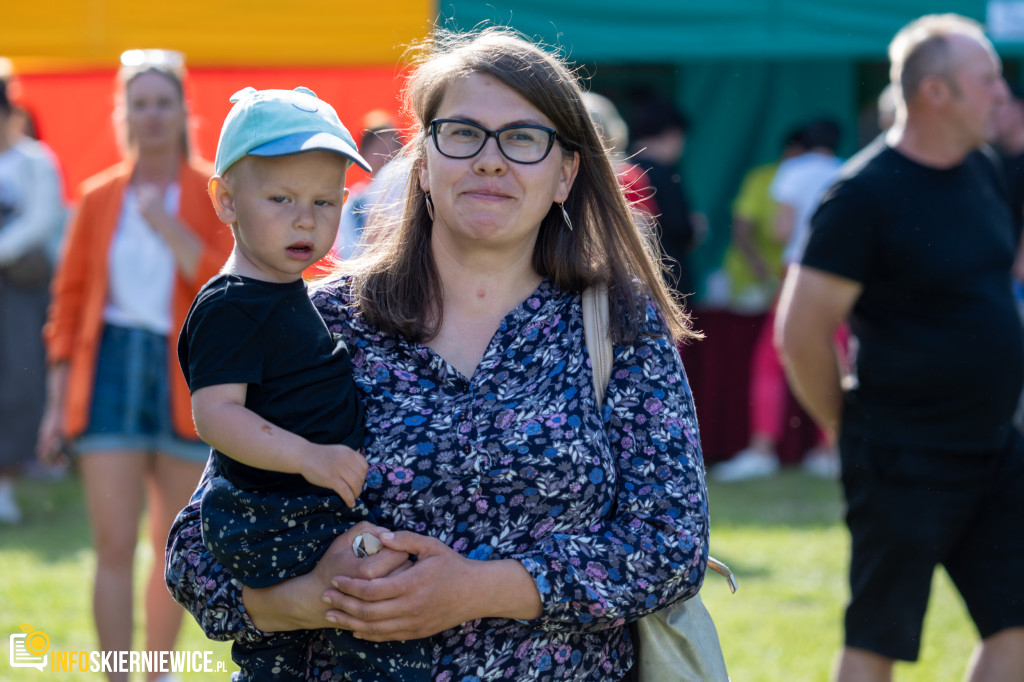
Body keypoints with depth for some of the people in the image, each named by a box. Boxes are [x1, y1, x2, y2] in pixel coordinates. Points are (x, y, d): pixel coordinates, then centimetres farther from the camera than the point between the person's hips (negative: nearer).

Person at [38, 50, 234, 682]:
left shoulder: (214, 193, -1)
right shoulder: (100, 197, 5)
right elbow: (70, 298, 8)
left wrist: (164, 222, -19)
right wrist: (58, 400, 5)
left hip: (187, 380, 0)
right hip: (112, 371, 0)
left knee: (174, 547, 10)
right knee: (115, 548, -7)